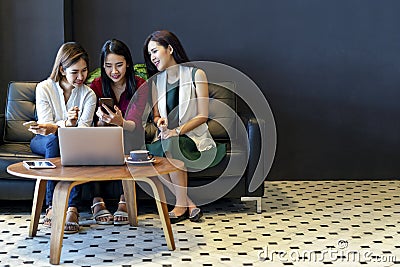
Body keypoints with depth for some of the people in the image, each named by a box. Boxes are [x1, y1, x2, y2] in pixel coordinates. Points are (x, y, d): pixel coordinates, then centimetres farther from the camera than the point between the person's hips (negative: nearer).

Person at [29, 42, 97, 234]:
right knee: (53, 140, -36)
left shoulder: (88, 94, -5)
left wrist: (55, 127, -38)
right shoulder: (44, 88, -9)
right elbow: (45, 126, -16)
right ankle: (51, 206, -39)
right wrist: (65, 123, -38)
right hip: (43, 142, -1)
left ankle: (72, 208, -41)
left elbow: (84, 129, -18)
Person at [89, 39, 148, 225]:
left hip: (130, 139, -1)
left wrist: (120, 122, -46)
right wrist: (101, 121, -34)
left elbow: (134, 124, -21)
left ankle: (124, 202, -36)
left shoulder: (140, 86, -8)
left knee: (123, 145, -36)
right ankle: (97, 200, -34)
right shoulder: (97, 85, -2)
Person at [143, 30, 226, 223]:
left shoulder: (196, 74, -3)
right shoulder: (156, 80, 14)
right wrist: (159, 120, -8)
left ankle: (181, 205, -25)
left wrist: (177, 131, -20)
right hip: (168, 138, 5)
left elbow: (203, 116, -7)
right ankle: (190, 205, -22)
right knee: (149, 154, -28)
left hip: (194, 138, -4)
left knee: (171, 145, -36)